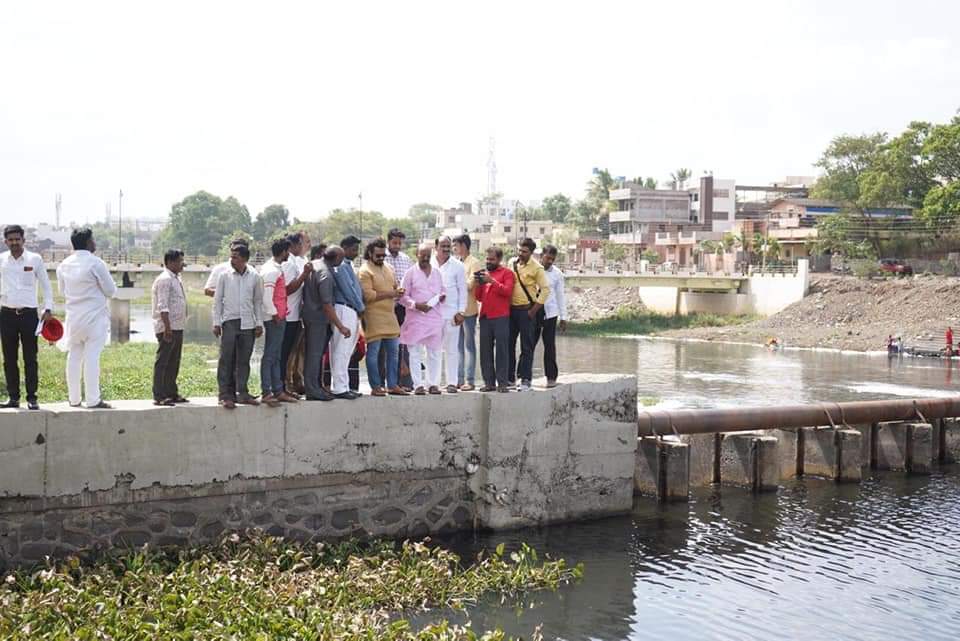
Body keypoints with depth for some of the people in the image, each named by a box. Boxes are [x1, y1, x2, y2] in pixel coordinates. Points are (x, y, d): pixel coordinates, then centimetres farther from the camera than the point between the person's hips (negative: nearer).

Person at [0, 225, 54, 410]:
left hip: (29, 314, -2)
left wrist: (48, 309, -2)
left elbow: (46, 285, 6)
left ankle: (32, 398, 3)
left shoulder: (35, 259, 1)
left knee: (30, 358, -1)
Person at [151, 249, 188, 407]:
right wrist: (167, 327, -23)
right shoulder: (164, 280, -13)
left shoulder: (176, 279, 18)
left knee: (173, 362, 14)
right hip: (168, 328, -10)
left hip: (177, 327, 10)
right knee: (162, 362, -6)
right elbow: (162, 306, -19)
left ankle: (171, 393, 21)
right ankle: (159, 396, -4)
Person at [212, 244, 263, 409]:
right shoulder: (225, 276, 1)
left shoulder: (254, 277, 4)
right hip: (229, 321, -1)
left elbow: (258, 301, 10)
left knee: (244, 360, 6)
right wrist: (216, 323, 0)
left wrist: (259, 324, 6)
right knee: (226, 360, -4)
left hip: (248, 323, 2)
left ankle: (242, 394, 13)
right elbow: (217, 300, 5)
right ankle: (226, 395, -1)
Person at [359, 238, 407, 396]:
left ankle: (392, 385, 15)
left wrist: (397, 291, 2)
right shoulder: (365, 271, -9)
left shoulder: (388, 268, 15)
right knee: (373, 352, -1)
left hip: (390, 315, 8)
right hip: (374, 317, -8)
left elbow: (394, 286, 26)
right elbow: (368, 295, -18)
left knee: (393, 351, 8)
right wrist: (389, 294, -17)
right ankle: (376, 386, 5)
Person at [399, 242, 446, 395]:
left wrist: (442, 296, -2)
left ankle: (433, 383, 10)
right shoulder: (411, 273, 2)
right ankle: (418, 384, 3)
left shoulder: (437, 273, 14)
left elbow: (442, 291, 22)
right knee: (415, 353, -2)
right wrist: (416, 305, -16)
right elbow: (403, 296, -1)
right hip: (416, 318, -3)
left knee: (435, 353, 4)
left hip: (434, 317, 4)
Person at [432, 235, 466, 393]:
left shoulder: (457, 266, 5)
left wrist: (461, 312, -2)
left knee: (452, 349, 1)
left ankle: (452, 382, 5)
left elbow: (462, 290, 5)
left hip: (451, 313, -1)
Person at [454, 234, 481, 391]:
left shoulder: (474, 263, -7)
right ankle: (459, 379, 15)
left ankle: (470, 380, 0)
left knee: (469, 346, -2)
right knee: (458, 346, 9)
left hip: (468, 309, -7)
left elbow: (469, 285, -15)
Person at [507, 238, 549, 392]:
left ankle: (525, 379, 1)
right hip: (511, 308, 5)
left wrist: (534, 310, -11)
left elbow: (545, 289, -10)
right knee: (509, 344, 7)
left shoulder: (536, 268, -8)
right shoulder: (512, 262, 8)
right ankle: (509, 377, 16)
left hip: (526, 310, -5)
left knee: (526, 347, -2)